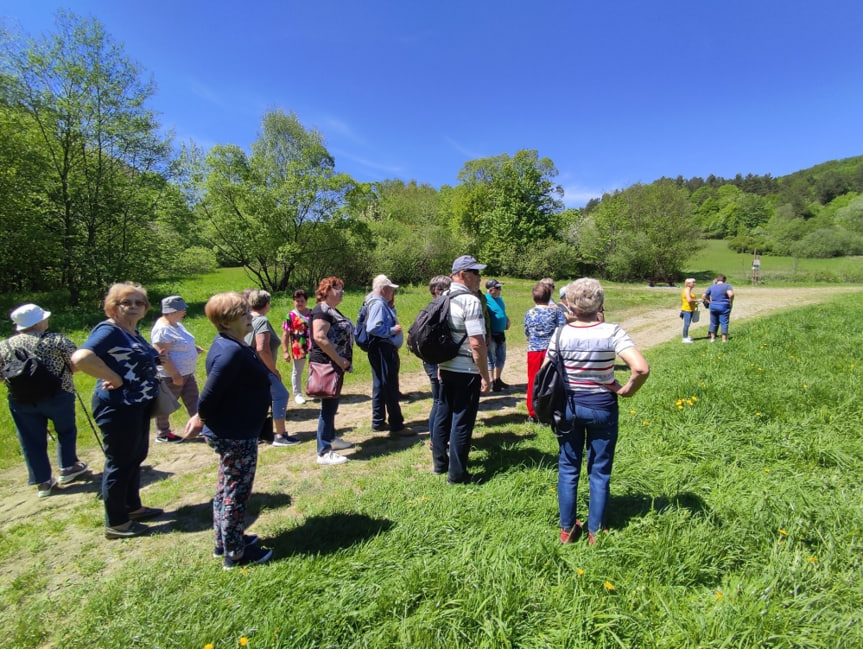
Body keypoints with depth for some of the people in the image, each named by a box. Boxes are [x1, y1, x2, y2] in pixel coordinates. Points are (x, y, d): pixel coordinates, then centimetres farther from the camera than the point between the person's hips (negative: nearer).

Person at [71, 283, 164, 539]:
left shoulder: (133, 332, 9)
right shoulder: (109, 330, -18)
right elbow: (80, 358, -34)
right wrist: (114, 379, -26)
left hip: (138, 406, 10)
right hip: (118, 408, -10)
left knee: (136, 457, 21)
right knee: (120, 463, 4)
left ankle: (133, 507, 38)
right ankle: (116, 523, 20)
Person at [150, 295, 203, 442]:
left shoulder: (176, 324, 8)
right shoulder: (162, 330, -23)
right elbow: (162, 356, -26)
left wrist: (194, 347, 6)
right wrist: (175, 375, -25)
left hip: (187, 373, 9)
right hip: (171, 376, -9)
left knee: (193, 402, 13)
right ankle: (162, 434, 25)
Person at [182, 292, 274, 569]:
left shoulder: (233, 345, 6)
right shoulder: (231, 352, -27)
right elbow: (209, 396, -27)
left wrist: (203, 418, 12)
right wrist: (202, 419, -9)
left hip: (233, 433, 10)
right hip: (235, 435, -10)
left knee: (227, 488, 23)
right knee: (236, 492, 6)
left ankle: (224, 541, 41)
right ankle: (235, 554, 24)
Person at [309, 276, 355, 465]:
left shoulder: (332, 310, 16)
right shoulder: (322, 310, -15)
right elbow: (319, 337, -26)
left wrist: (342, 361, 15)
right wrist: (339, 360, -22)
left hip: (335, 364, 10)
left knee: (332, 404, 19)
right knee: (328, 406, -6)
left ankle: (331, 438, 34)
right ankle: (324, 452, 1)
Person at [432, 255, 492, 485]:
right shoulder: (471, 301, -18)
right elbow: (476, 343, -23)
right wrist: (485, 376, -15)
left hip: (446, 368, 8)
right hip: (466, 371, -8)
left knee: (443, 415, 18)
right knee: (462, 421, 3)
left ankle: (440, 462, 32)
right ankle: (456, 473, 14)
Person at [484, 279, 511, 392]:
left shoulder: (499, 299, 11)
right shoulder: (485, 300, -17)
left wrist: (507, 320, 6)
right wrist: (487, 336, -23)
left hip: (501, 334, 9)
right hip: (491, 335, -9)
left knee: (501, 358, 17)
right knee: (491, 359, 3)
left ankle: (497, 379, 33)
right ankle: (492, 382, 15)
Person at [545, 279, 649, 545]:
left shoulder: (561, 334, -10)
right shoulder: (612, 332, -15)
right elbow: (641, 368, -25)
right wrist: (626, 390, -8)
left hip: (568, 406, 1)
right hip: (602, 408, -1)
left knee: (568, 469, 16)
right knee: (599, 472, 16)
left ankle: (567, 529, 29)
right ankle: (595, 532, 28)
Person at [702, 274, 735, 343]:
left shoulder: (711, 287, 6)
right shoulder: (727, 285, -5)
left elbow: (703, 296, 5)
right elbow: (731, 294, -22)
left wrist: (709, 302, 15)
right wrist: (731, 302, -9)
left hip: (713, 307, 3)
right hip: (724, 307, -3)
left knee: (714, 322, 14)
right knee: (724, 323, 4)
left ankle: (712, 338, 20)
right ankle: (724, 339, 8)